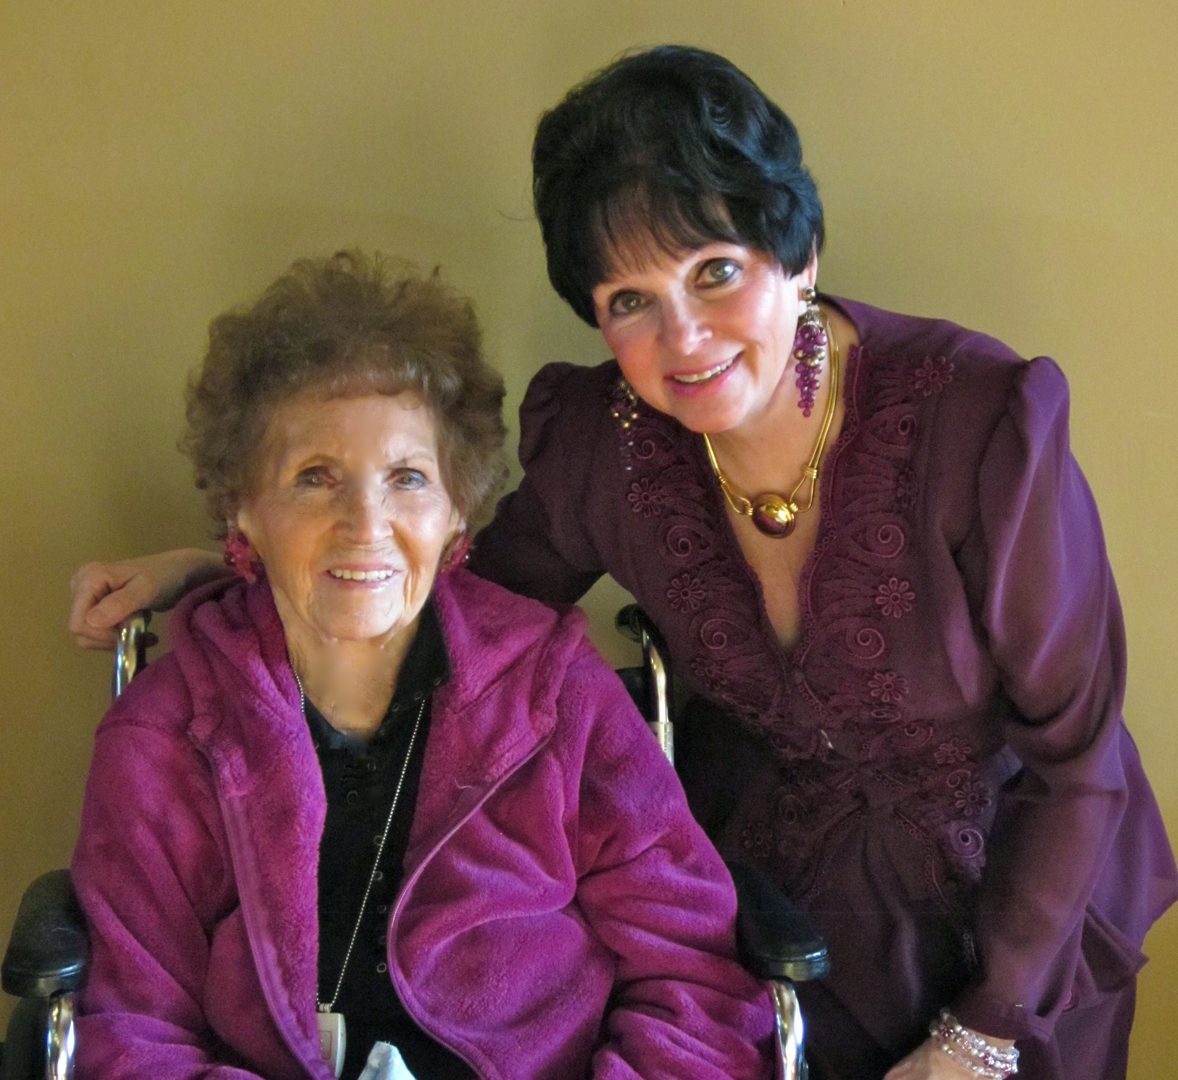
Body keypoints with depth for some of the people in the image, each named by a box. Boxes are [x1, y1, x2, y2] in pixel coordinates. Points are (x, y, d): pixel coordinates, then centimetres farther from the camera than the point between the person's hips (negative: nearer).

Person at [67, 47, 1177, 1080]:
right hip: (763, 884, 2)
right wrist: (208, 569, -6)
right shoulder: (599, 441, -18)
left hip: (1013, 907, -2)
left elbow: (1074, 752, -19)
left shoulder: (981, 419, -29)